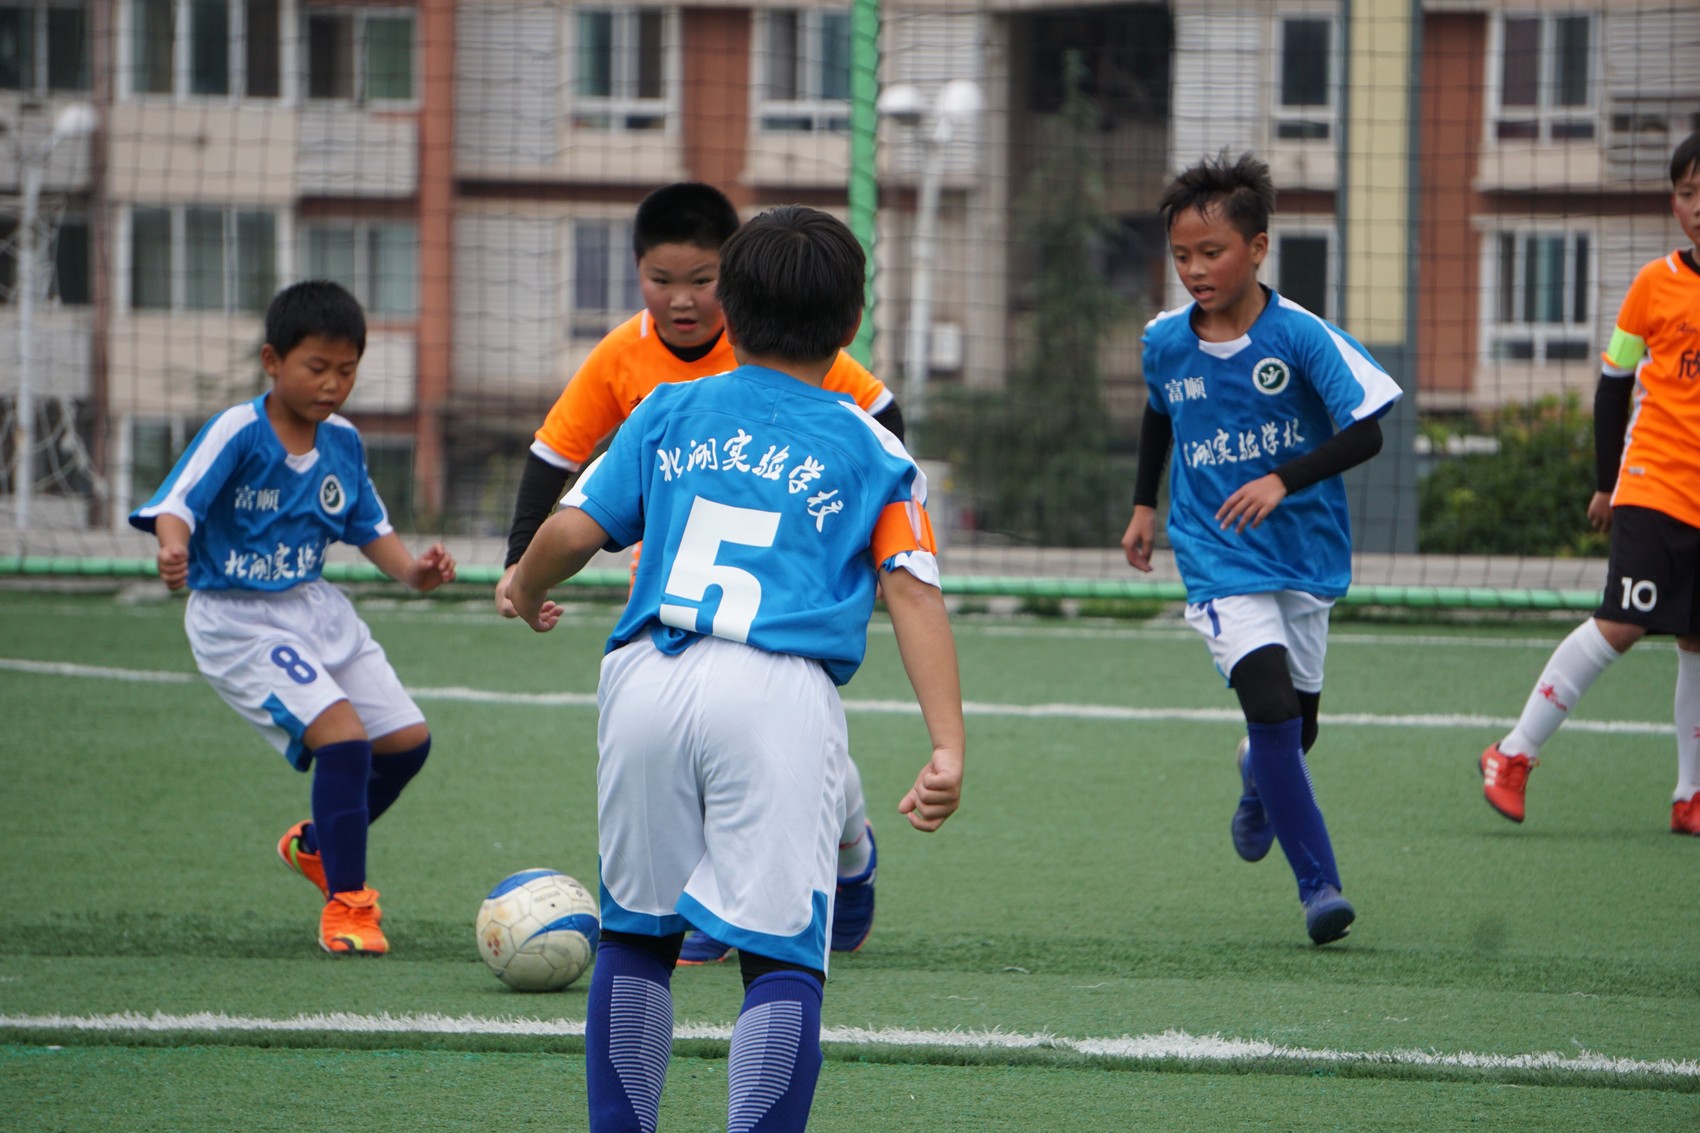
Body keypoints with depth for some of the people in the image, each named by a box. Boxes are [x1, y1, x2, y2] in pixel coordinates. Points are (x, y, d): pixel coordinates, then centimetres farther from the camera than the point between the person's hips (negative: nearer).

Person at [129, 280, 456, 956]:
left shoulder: (342, 443, 4)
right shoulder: (237, 433, -17)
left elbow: (368, 527, 15)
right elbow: (176, 505, -25)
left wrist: (412, 570, -3)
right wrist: (174, 550, -47)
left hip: (315, 609, 8)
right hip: (237, 621, -8)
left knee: (407, 740, 7)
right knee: (343, 734, -22)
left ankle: (316, 846, 32)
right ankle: (345, 902, -8)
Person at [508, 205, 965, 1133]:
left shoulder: (670, 413, 18)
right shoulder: (871, 452, 14)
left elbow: (574, 528, 12)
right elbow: (912, 590, 4)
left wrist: (524, 589, 34)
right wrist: (948, 749, -2)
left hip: (648, 677, 2)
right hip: (782, 692, -2)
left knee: (635, 930, 18)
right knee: (782, 952, -5)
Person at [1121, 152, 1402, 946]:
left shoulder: (1302, 337, -14)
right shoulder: (1164, 343, -3)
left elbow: (1365, 430, -18)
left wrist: (1283, 480, -29)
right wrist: (1145, 506, 23)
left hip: (1305, 553, 0)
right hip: (1218, 561, 0)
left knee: (1293, 727, 11)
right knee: (1272, 704, -20)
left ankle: (1258, 785, 51)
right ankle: (1319, 884, -18)